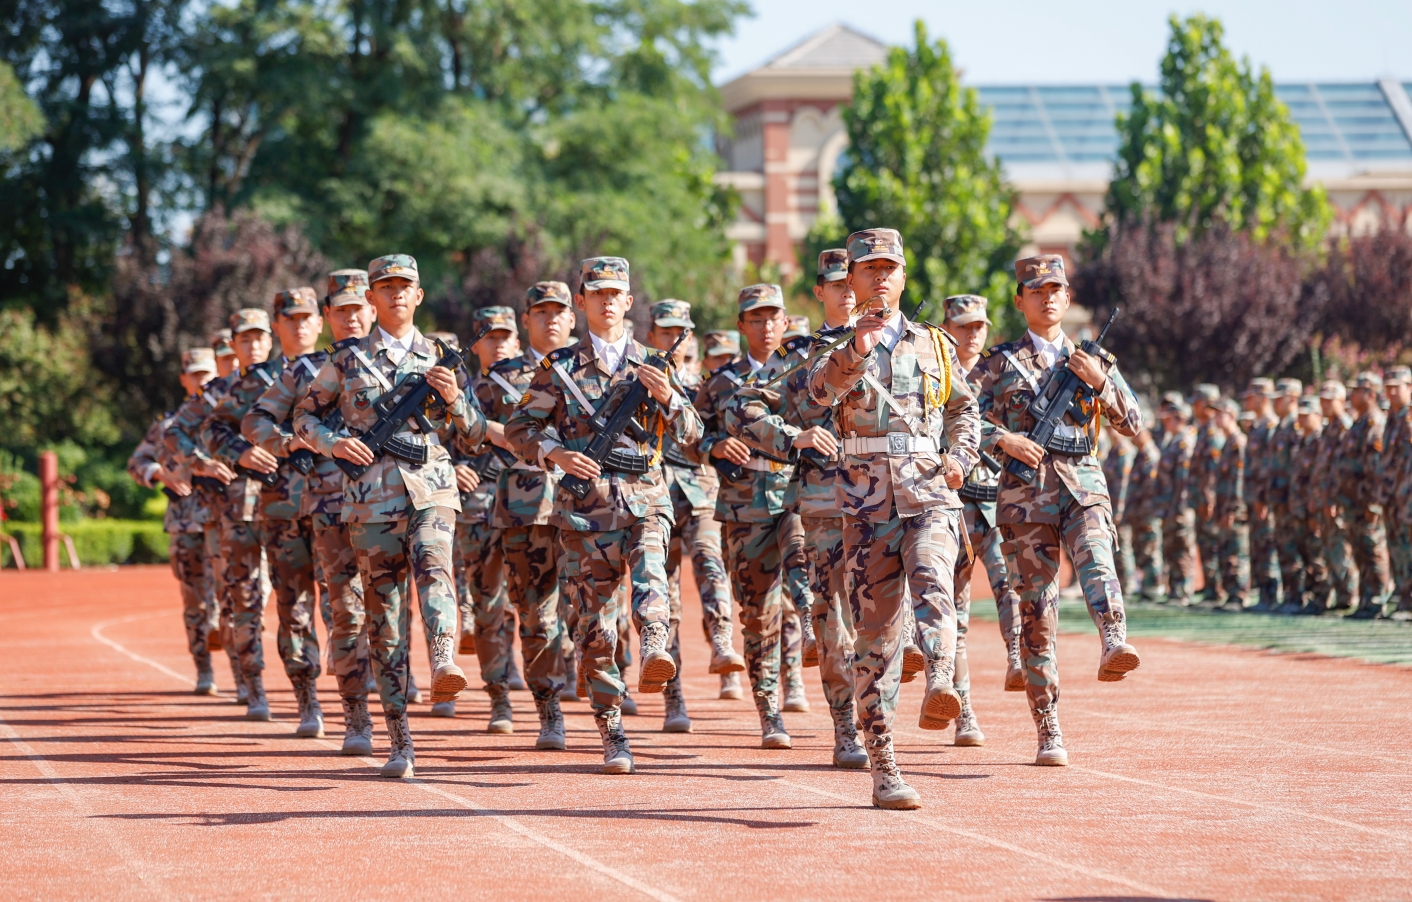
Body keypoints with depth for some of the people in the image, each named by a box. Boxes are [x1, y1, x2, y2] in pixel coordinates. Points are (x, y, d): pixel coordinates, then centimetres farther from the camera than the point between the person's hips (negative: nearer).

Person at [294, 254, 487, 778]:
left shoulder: (440, 359, 13)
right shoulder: (348, 362, 10)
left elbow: (471, 438, 15)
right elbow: (305, 417, 15)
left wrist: (454, 400, -5)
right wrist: (332, 442, -5)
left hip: (432, 488, 0)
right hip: (372, 495, 0)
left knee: (433, 568, -31)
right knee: (384, 614, 0)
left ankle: (444, 666, -55)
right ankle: (400, 743, 5)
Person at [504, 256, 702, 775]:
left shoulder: (650, 364, 11)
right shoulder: (560, 367, 8)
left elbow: (689, 435, 8)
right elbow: (518, 429, 6)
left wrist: (667, 396, -12)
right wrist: (557, 454, -13)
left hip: (644, 499, 0)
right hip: (585, 508, 0)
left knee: (649, 571, -32)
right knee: (596, 625, 0)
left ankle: (655, 654, -56)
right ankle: (612, 736, 7)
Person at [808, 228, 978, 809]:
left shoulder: (934, 344, 16)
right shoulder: (837, 349, 9)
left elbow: (965, 409, 25)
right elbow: (819, 391, -13)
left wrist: (961, 457, 5)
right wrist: (853, 352, -33)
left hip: (931, 495, 1)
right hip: (868, 501, -1)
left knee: (932, 585, -29)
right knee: (876, 627, 0)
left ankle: (941, 685, -52)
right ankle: (883, 768, 4)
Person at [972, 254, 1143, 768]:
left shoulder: (1092, 359, 16)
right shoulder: (1002, 362, 10)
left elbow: (1132, 425, 11)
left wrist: (1100, 381, -5)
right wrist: (1002, 439, -17)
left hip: (1083, 482, 1)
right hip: (1027, 490, -1)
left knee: (1095, 559, -31)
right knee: (1037, 607, -2)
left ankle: (1114, 647, -56)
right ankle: (1048, 732, 2)